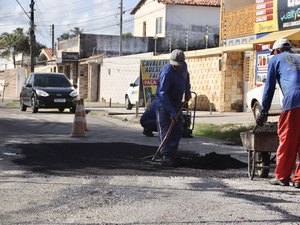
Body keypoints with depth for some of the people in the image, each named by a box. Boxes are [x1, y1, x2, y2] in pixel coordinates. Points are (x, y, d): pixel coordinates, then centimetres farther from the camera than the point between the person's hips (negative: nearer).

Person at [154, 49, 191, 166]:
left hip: (176, 103, 7)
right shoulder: (166, 72, -28)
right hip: (163, 104, -7)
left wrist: (187, 91, 13)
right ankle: (166, 157, -9)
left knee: (177, 130, 7)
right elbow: (162, 93, -32)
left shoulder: (184, 66, -4)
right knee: (165, 131, -10)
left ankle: (172, 155, 15)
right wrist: (171, 112, -35)